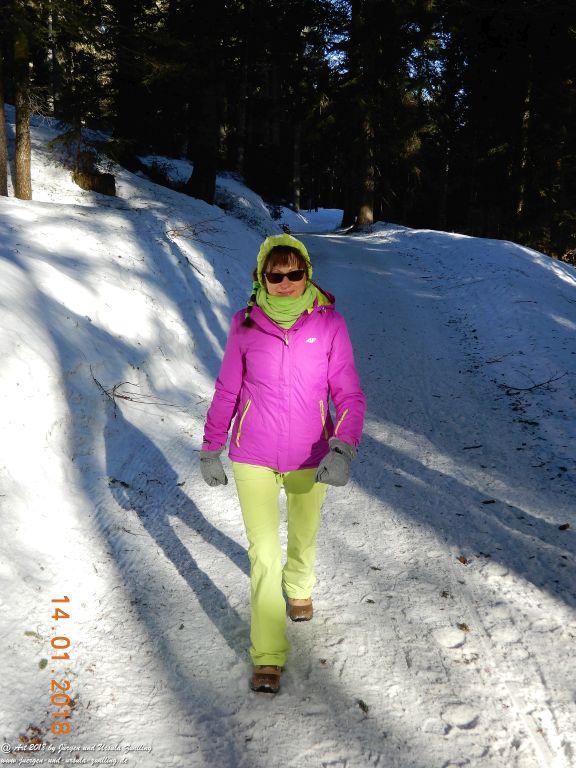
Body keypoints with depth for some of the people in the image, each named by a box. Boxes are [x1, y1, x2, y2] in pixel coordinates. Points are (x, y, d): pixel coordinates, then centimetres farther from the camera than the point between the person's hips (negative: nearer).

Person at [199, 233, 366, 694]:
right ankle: (268, 656, 12)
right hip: (253, 458, -1)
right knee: (264, 554, -3)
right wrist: (211, 449, 7)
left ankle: (300, 586, 57)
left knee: (304, 537, 22)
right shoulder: (246, 325, -7)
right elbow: (227, 391, 3)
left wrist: (344, 449, -25)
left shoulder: (329, 324, -10)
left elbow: (350, 394, -10)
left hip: (310, 459, 1)